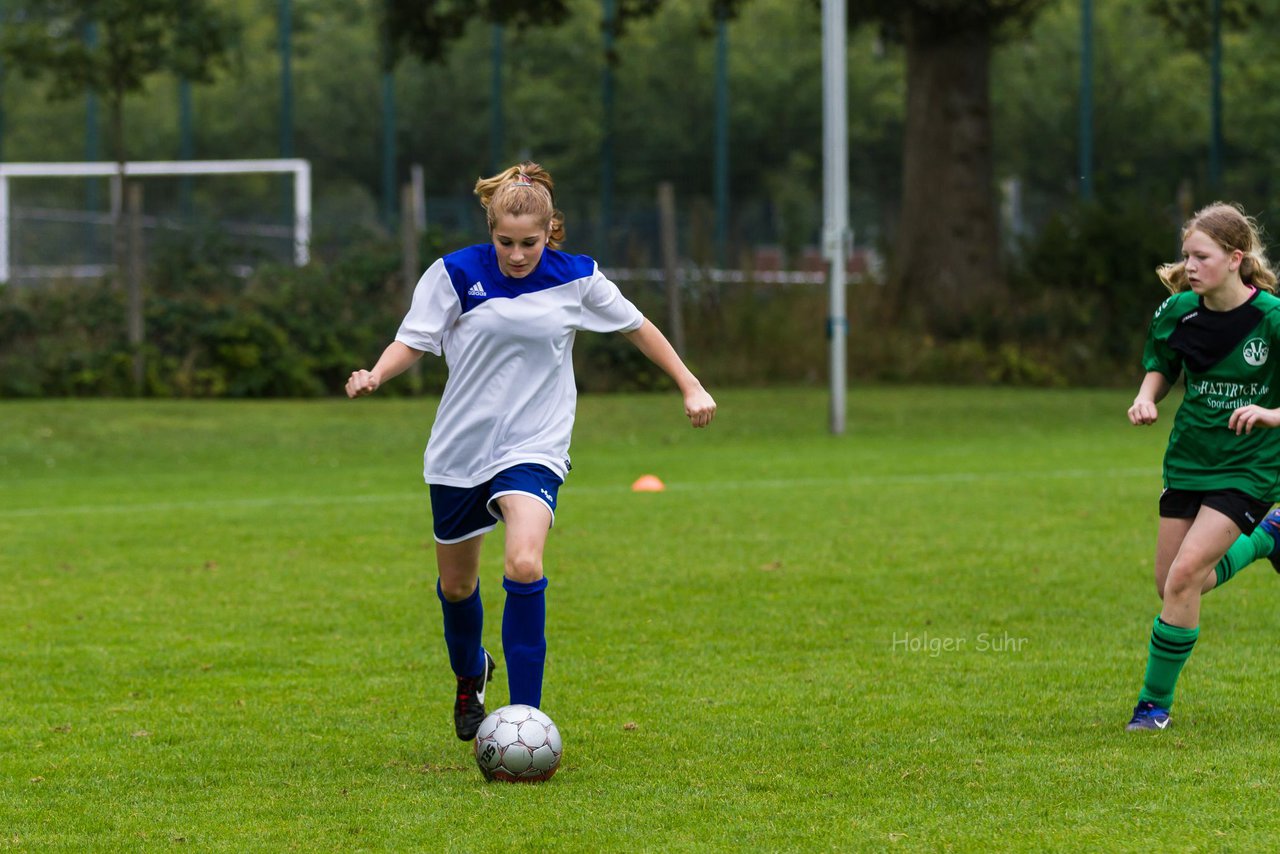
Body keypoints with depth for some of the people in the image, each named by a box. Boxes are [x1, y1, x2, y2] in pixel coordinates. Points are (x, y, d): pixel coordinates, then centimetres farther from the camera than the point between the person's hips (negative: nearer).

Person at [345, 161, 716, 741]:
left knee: (524, 566, -26)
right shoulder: (456, 274, -7)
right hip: (461, 448, 2)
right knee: (456, 584, 15)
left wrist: (690, 387, 12)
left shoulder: (576, 279, -4)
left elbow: (636, 327, 10)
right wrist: (374, 376, -24)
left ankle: (523, 718, -22)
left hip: (533, 448, -2)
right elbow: (413, 341, -4)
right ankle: (470, 676, 49)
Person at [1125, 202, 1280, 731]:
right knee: (1171, 586, 10)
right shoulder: (1178, 311, -6)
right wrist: (1146, 398, -7)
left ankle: (1155, 702, -1)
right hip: (1189, 460, 6)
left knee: (1185, 575, -17)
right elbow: (1162, 366, 13)